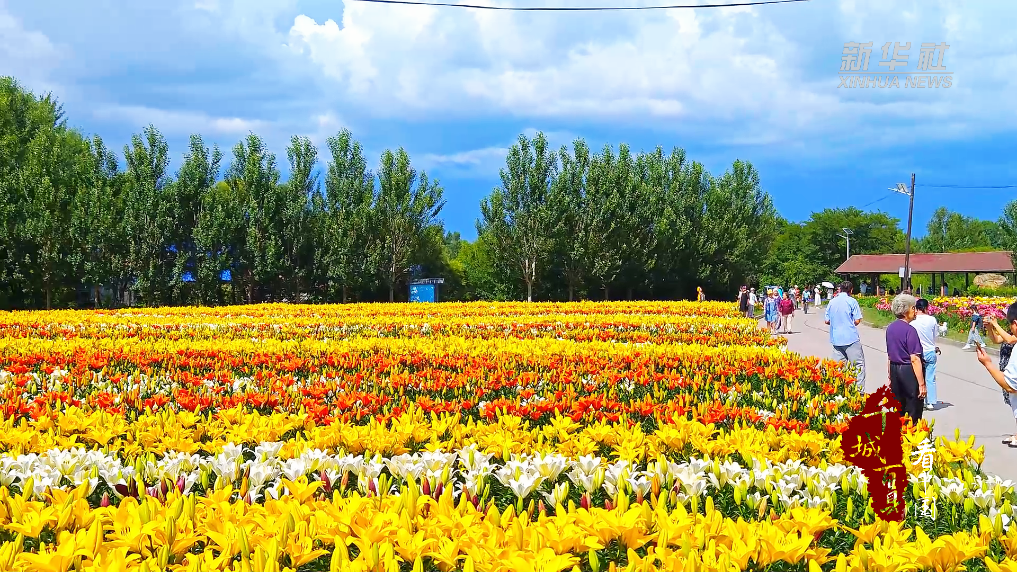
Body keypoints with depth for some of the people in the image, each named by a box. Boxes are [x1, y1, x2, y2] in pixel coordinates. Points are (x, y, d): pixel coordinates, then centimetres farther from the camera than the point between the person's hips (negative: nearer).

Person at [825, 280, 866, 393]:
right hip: (851, 338, -5)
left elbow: (827, 321, 10)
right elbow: (857, 321, -8)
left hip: (836, 339, 5)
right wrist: (850, 323, 12)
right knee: (858, 364, 0)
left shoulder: (832, 302, 8)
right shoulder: (852, 301, -5)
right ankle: (859, 390, -6)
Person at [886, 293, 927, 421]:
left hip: (894, 370, 8)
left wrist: (890, 377, 21)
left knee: (898, 411, 14)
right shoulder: (910, 330, -17)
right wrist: (921, 384, -19)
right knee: (913, 415, 0)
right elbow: (914, 359, -20)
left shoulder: (890, 328, 8)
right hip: (909, 372, -8)